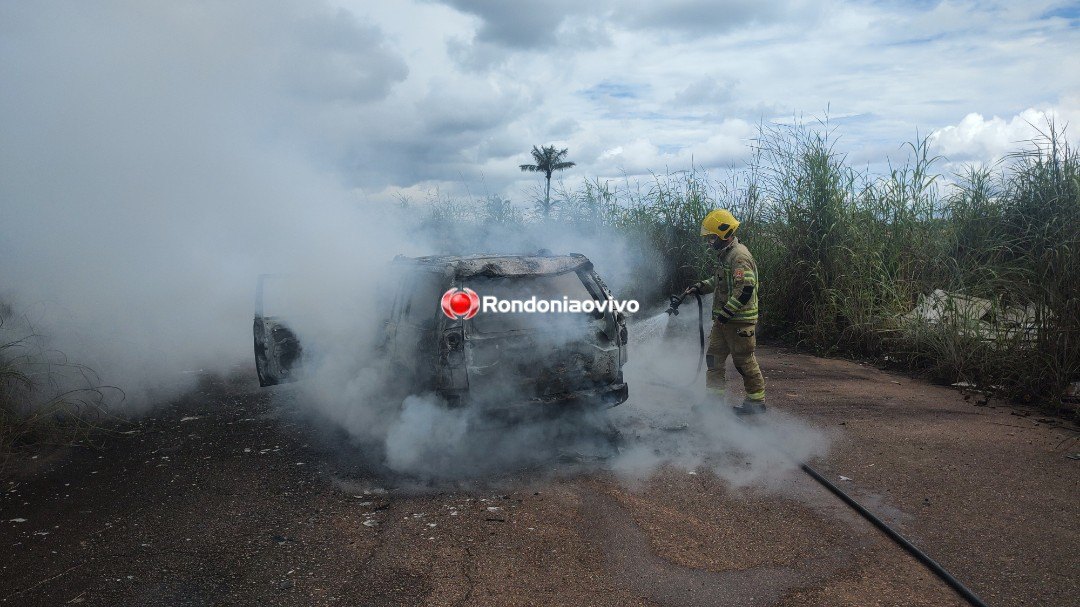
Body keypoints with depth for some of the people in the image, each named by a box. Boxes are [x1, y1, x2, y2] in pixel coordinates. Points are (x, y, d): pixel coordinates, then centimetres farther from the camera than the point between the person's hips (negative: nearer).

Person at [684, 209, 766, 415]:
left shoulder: (740, 256, -19)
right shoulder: (724, 254, 14)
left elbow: (745, 289, -26)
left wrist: (726, 312, -24)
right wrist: (700, 286, 13)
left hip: (740, 320, -10)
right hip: (723, 319, 10)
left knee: (744, 360, -1)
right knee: (714, 356, 10)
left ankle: (757, 401, 12)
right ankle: (714, 397, 17)